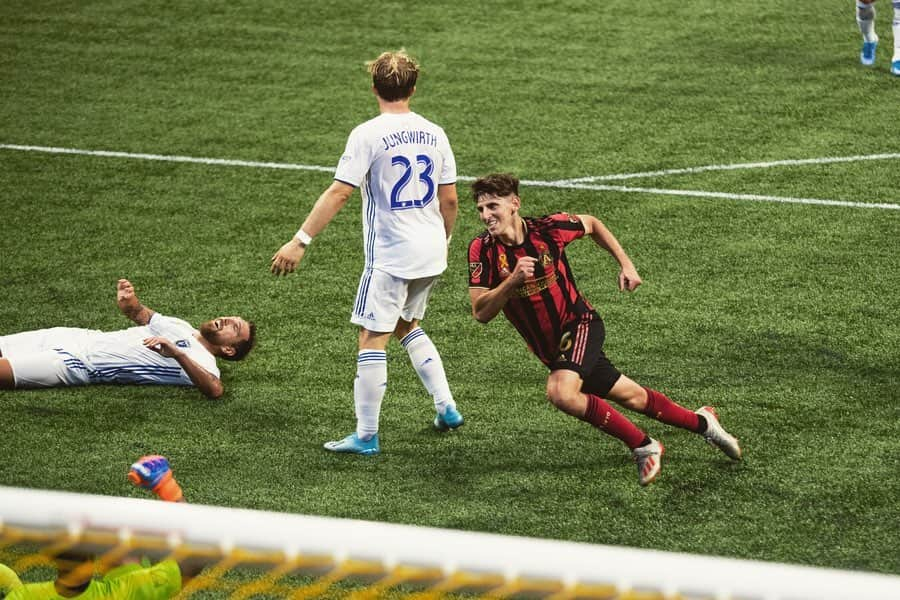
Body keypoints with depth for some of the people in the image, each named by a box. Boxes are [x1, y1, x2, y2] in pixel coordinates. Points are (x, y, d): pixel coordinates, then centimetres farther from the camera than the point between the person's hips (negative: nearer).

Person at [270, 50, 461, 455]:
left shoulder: (368, 135, -11)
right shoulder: (433, 134, 6)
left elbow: (339, 193, -16)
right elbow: (449, 199, 9)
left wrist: (300, 242, -14)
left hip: (391, 255, -6)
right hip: (431, 254, 7)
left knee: (372, 339, -1)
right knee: (408, 326, 26)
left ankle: (366, 436, 0)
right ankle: (446, 407, 24)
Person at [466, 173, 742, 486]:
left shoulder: (547, 228, -17)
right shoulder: (482, 249, -15)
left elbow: (591, 224, 6)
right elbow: (481, 313, -20)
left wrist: (626, 264, 2)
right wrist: (513, 279, -34)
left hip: (579, 324, -3)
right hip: (549, 347, 3)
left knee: (561, 392, -29)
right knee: (632, 397, 11)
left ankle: (643, 447, -13)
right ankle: (701, 422, 35)